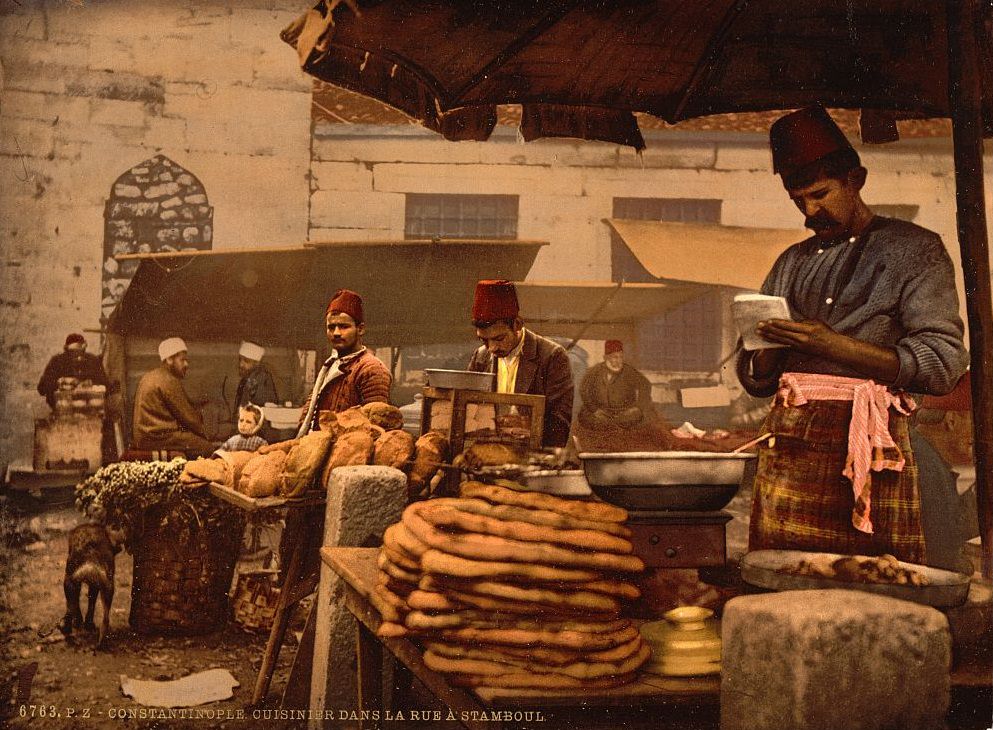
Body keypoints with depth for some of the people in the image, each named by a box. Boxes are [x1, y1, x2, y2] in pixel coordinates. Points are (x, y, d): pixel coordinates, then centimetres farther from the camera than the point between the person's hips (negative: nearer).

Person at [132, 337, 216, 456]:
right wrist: (204, 434, 7)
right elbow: (189, 416, -9)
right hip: (160, 438, -10)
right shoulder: (169, 381, -12)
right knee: (210, 449, -13)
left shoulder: (149, 377, 18)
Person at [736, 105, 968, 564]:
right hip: (786, 448, 4)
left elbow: (944, 362, -5)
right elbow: (755, 379, 21)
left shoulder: (913, 248, 7)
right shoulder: (792, 263, 21)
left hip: (865, 440, -4)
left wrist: (835, 345, -13)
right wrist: (767, 350, -3)